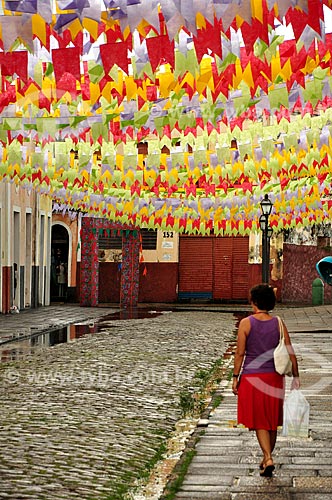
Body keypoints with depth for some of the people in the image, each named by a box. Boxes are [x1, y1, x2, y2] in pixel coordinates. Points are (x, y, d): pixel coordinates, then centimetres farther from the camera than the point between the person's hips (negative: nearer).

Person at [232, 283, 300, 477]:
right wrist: (296, 376, 5)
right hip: (274, 377, 3)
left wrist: (236, 377, 0)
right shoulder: (279, 323, 0)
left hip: (252, 377, -3)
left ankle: (268, 459, -12)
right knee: (272, 421, 16)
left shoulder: (246, 323, -8)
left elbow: (240, 353, -7)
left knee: (259, 421, 4)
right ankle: (267, 458, 27)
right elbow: (290, 353, -1)